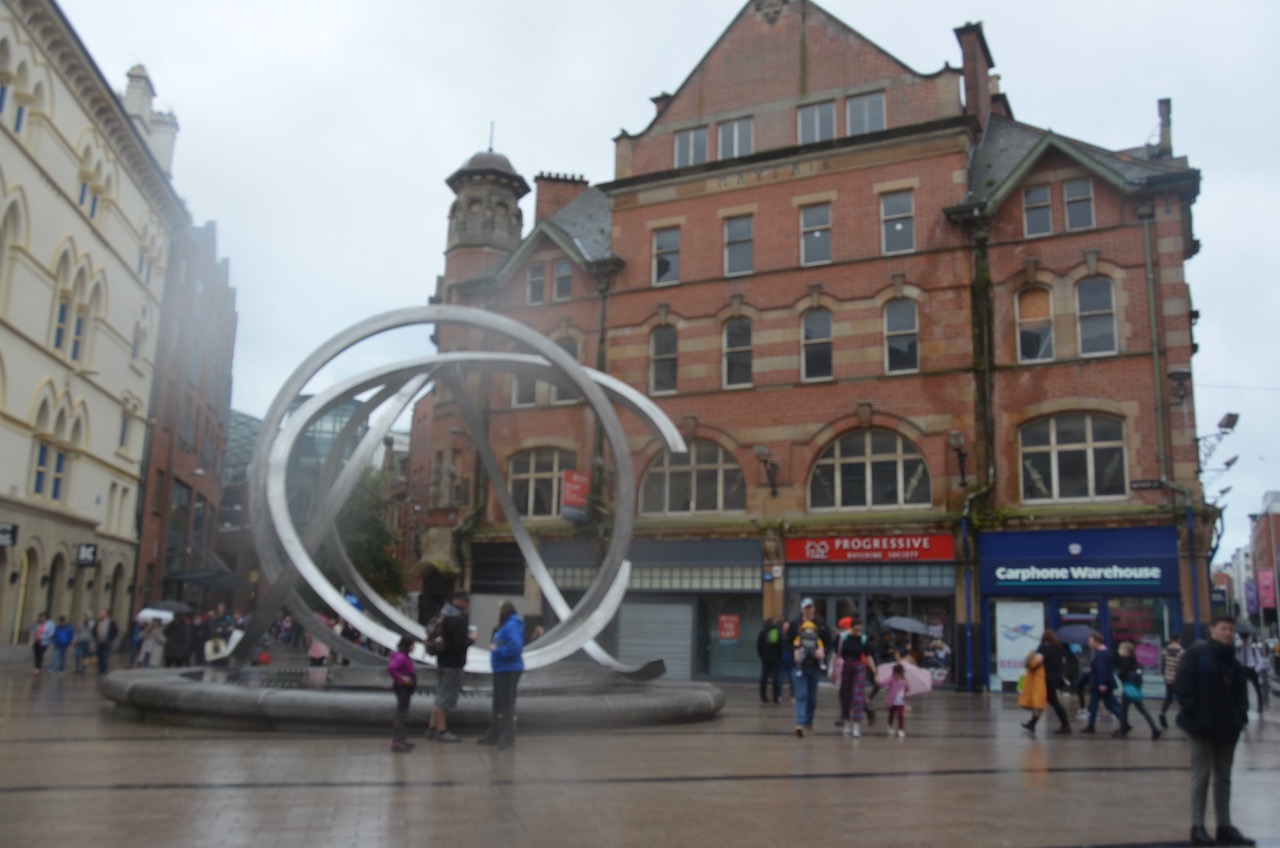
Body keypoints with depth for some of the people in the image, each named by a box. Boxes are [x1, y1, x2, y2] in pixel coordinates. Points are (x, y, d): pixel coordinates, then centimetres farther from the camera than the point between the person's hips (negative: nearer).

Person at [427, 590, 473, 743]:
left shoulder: (444, 616, 9)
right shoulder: (459, 619, -20)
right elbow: (460, 644, -24)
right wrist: (471, 639, -5)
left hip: (443, 660, 9)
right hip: (453, 663, -9)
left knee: (441, 696, 18)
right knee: (446, 697, -1)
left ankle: (432, 727, 25)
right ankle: (441, 730, 6)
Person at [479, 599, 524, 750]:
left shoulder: (511, 626, -18)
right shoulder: (505, 626, 15)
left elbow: (515, 647, -29)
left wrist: (497, 650, -19)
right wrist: (495, 647, 8)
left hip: (509, 671, -11)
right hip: (502, 670, 11)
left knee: (507, 705, -4)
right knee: (498, 705, 18)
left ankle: (508, 738, 2)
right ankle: (494, 735, 28)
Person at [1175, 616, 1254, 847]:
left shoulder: (1233, 663, 10)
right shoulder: (1197, 653, -9)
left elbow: (1240, 692, 11)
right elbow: (1182, 683, -13)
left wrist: (1241, 715, -3)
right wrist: (1189, 709, -16)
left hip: (1227, 727, 6)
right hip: (1202, 724, -6)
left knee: (1223, 778, 14)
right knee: (1202, 776, -1)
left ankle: (1224, 826, 23)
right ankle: (1197, 827, 6)